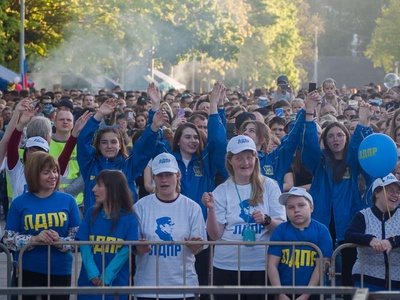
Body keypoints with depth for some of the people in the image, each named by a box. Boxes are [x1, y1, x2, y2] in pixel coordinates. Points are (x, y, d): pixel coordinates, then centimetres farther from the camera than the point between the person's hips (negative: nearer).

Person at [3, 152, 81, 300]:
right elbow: (8, 239, -3)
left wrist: (60, 241, -20)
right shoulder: (19, 203, -2)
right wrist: (34, 239, -20)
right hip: (27, 271, -1)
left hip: (60, 271, 1)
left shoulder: (68, 201, 1)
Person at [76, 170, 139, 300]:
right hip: (89, 281, 2)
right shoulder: (92, 213, 6)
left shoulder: (129, 218, -2)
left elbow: (126, 250, -8)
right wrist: (93, 273, -16)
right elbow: (84, 245, -2)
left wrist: (106, 277, -18)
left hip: (115, 283, -2)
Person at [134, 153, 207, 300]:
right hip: (147, 285, 0)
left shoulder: (192, 207, 3)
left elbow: (198, 248, 4)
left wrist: (194, 246, -19)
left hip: (183, 284, 0)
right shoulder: (141, 206, 2)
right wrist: (139, 248, -20)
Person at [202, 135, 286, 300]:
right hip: (227, 267, 1)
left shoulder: (269, 186, 3)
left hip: (262, 266, -1)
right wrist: (211, 209, -15)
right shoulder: (221, 191, 4)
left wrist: (266, 220, -19)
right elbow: (215, 235, -1)